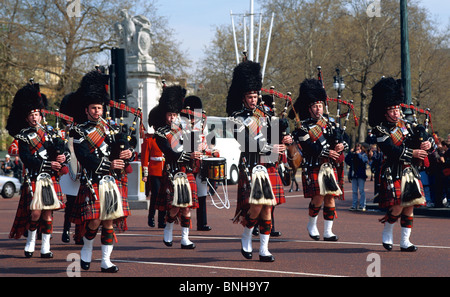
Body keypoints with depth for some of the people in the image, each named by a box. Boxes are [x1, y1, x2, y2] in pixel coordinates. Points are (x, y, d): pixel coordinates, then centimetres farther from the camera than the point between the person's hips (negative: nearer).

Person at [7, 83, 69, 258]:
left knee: (48, 213, 2)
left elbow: (63, 148, 12)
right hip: (34, 178, -4)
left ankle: (45, 248, 6)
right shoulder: (24, 137, 2)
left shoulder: (48, 131, 15)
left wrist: (63, 157, -11)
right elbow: (26, 159, -10)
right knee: (35, 213, -9)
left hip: (50, 178, 4)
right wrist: (48, 164, -17)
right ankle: (30, 242, 12)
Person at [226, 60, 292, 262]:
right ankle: (246, 238, 12)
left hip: (269, 168, 5)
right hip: (251, 168, -5)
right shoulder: (237, 118, -2)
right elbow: (246, 144, -14)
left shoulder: (264, 115, 15)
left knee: (267, 209, 2)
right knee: (256, 206, -15)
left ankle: (264, 250, 6)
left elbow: (272, 138, 15)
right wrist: (270, 149, -16)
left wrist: (282, 141, -7)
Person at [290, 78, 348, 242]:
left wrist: (341, 145, -13)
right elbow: (308, 147, -15)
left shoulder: (329, 123, 14)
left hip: (330, 167, 5)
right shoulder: (303, 127, -1)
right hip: (313, 167, -5)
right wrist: (327, 152, -22)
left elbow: (343, 139, 10)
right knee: (318, 197, -12)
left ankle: (328, 232, 6)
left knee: (330, 198, 1)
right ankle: (311, 225, 12)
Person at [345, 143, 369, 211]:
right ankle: (354, 206, 9)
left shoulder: (364, 155, 4)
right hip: (353, 175, 4)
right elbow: (346, 160, 2)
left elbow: (364, 160, -15)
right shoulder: (353, 155, 12)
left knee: (361, 190, -4)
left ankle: (362, 206, -2)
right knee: (354, 191, 6)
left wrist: (358, 154, -14)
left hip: (361, 175, -4)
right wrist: (350, 153, -6)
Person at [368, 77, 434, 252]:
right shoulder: (381, 130, -6)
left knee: (409, 207, 4)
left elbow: (426, 139, 13)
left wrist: (428, 144, -11)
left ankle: (405, 241, 10)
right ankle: (387, 233, 14)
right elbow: (391, 150, -19)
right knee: (397, 207, -12)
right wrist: (412, 153, -22)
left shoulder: (404, 124, 14)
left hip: (410, 171, 6)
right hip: (393, 173, -6)